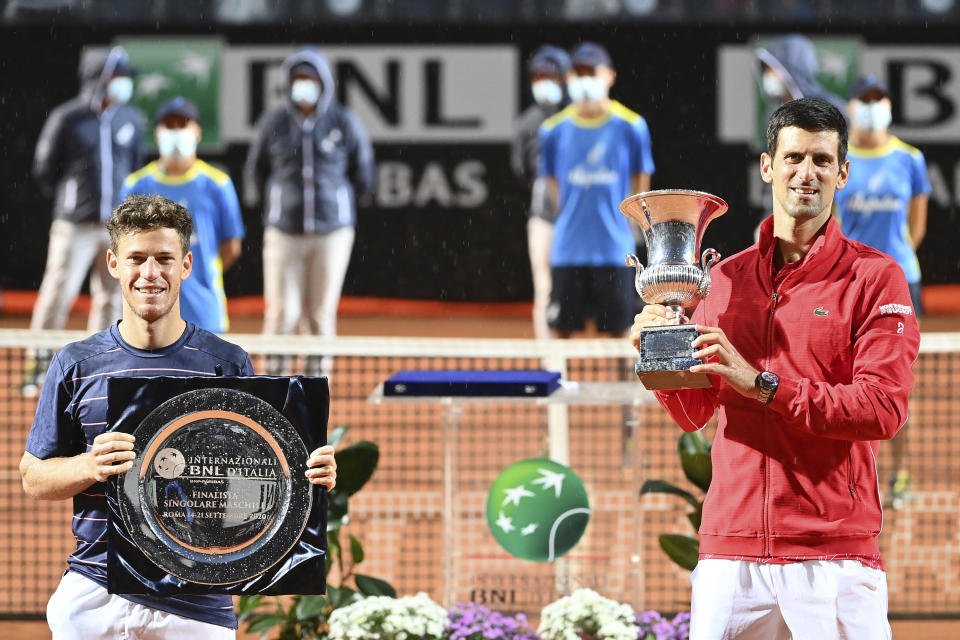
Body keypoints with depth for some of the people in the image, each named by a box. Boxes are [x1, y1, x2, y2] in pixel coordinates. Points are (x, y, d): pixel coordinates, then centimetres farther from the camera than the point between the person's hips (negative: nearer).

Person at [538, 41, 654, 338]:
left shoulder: (631, 127, -2)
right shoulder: (554, 130, 2)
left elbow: (641, 180, 7)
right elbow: (552, 180, 12)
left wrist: (620, 219, 3)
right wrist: (570, 216, 4)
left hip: (614, 250, -1)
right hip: (568, 250, 1)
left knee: (620, 330, 1)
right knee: (561, 329, 2)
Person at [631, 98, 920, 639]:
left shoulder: (874, 276, 0)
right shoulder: (725, 279, 15)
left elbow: (884, 407, -11)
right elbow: (695, 414, 19)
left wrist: (763, 385, -16)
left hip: (836, 551, -3)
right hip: (730, 548, 4)